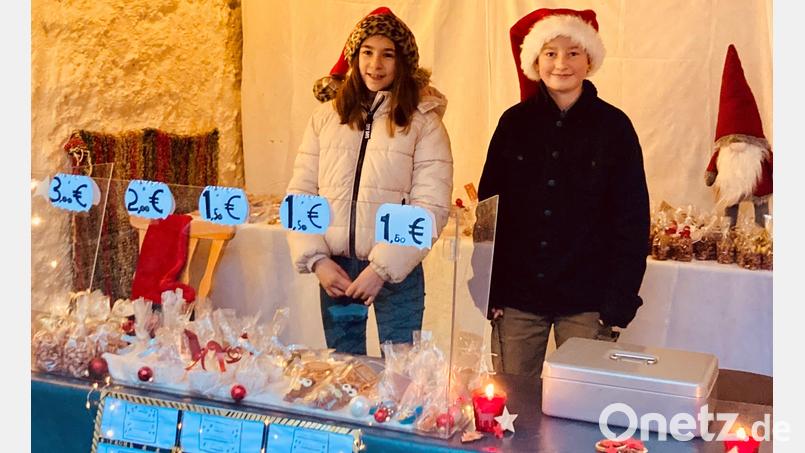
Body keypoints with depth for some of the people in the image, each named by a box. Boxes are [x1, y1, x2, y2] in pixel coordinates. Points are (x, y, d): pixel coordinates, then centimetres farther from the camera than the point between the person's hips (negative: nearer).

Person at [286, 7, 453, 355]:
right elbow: (299, 193, 6)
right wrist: (316, 259, -6)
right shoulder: (326, 116, 6)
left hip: (396, 274, -3)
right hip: (334, 270, 3)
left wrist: (382, 268, -14)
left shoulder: (423, 121, -3)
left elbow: (431, 206, -8)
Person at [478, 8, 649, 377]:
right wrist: (489, 291, -2)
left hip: (586, 300, -1)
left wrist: (618, 303, -6)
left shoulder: (614, 126, -1)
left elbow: (631, 220, -1)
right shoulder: (514, 122, 3)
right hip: (516, 296, 2)